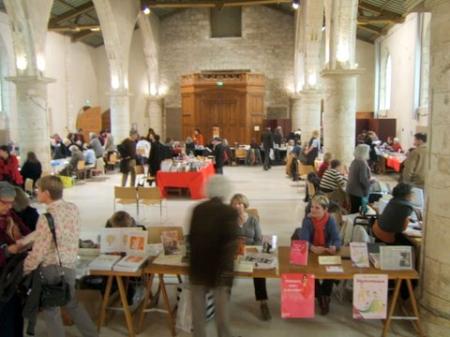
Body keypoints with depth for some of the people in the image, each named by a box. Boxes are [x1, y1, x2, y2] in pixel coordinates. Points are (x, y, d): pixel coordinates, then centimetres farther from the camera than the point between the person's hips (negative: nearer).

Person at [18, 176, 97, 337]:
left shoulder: (47, 217, -23)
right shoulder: (73, 208, -2)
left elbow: (39, 252, -19)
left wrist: (24, 271, -2)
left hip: (52, 268, -7)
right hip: (69, 265, 7)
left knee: (50, 309, 12)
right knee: (72, 303, 24)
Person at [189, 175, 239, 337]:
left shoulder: (197, 209, -1)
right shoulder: (230, 212, -13)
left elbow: (191, 237, 6)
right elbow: (230, 243, -19)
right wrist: (227, 269, -14)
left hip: (198, 266, 3)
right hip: (219, 267, -3)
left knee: (198, 307, 15)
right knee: (221, 307, 13)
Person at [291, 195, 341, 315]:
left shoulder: (330, 221, -9)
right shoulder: (307, 220, -13)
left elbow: (337, 239, -16)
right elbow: (304, 240, -22)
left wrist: (334, 247, -41)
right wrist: (313, 248, -44)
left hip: (326, 252, 1)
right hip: (310, 252, -1)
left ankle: (325, 296, 0)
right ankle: (320, 297, -2)